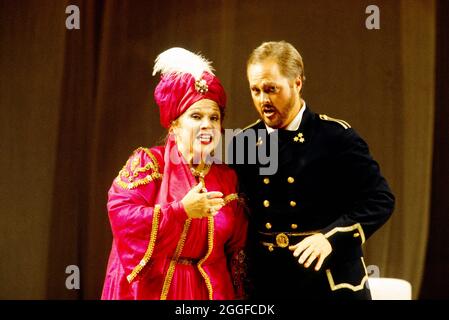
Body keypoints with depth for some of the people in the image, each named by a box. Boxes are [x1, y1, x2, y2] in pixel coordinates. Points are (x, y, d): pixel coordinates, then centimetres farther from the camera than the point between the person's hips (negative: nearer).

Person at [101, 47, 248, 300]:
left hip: (210, 290, 3)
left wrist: (238, 296, 6)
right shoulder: (148, 163, -4)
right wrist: (182, 210, -22)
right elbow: (120, 214, -18)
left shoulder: (228, 179, 4)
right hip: (151, 288, -3)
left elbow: (237, 251, 8)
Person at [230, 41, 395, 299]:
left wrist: (331, 236, -21)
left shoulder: (336, 136, -7)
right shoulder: (243, 142, 6)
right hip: (266, 285, 3)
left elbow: (380, 200, -9)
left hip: (331, 284, -3)